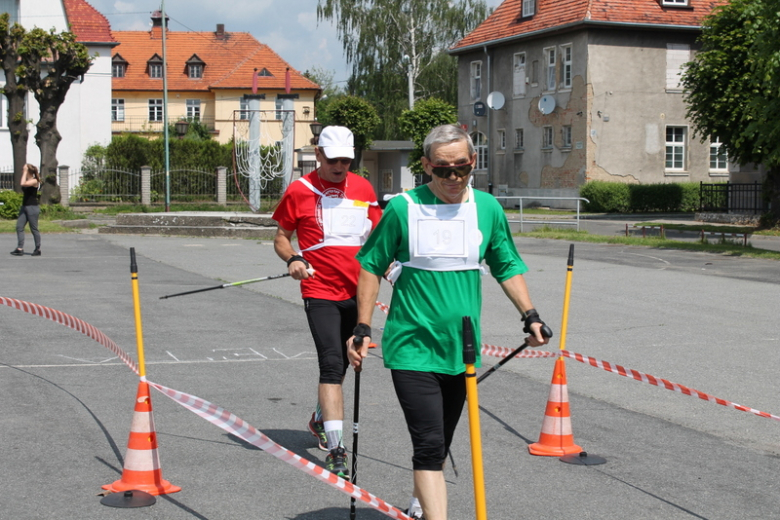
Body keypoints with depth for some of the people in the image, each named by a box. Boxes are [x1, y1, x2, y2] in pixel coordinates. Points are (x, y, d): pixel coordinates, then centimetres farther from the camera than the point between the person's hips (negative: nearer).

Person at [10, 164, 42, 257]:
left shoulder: (34, 181, -12)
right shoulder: (27, 180, 14)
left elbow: (23, 184, -27)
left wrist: (25, 172, -19)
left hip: (32, 207, -9)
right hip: (24, 206, 9)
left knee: (34, 229, -2)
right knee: (19, 227, 0)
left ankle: (38, 249, 9)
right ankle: (20, 249, -3)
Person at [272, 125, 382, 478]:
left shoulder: (363, 188, 8)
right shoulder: (299, 191, -2)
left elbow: (375, 235, 16)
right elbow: (281, 237, 5)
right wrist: (292, 259, -15)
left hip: (357, 292, 5)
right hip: (320, 292, -5)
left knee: (340, 364, 18)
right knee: (332, 363, -17)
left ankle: (320, 419, 44)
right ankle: (336, 450, -18)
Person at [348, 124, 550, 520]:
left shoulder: (488, 209, 2)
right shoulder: (403, 208, -9)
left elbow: (507, 267, 14)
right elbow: (372, 266, 0)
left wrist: (530, 316, 6)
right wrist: (362, 329, -3)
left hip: (461, 350, 4)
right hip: (412, 349, -4)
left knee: (440, 444, 18)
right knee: (429, 445, -12)